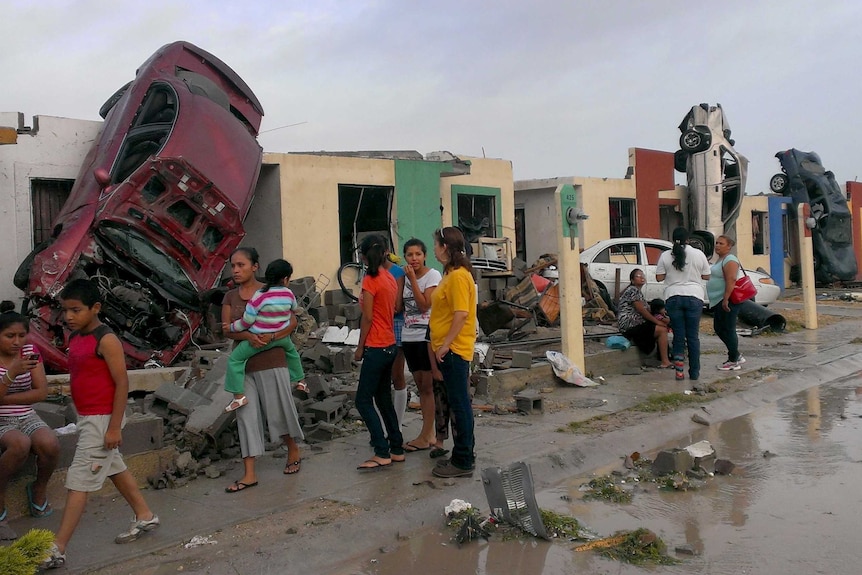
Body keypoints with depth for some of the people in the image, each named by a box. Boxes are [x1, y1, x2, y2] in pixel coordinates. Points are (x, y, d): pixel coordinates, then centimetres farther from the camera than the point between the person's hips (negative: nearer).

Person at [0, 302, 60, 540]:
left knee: (50, 444, -28)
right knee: (20, 444, -36)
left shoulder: (30, 351, 3)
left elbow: (41, 392, -2)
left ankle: (39, 490, 4)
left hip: (27, 417, 4)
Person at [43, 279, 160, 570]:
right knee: (115, 468, 19)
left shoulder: (106, 340, -18)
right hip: (87, 417, 9)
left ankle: (57, 549, 0)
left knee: (78, 480, -6)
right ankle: (145, 516, 35)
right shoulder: (75, 337, 7)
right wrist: (81, 415, 19)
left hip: (102, 419, -9)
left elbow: (122, 383, -19)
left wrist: (114, 426, -20)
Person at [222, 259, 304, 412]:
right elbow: (294, 307, 18)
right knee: (292, 351, 36)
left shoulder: (260, 296, -19)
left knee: (235, 359, 4)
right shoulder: (289, 294, -5)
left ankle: (239, 396, -2)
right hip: (281, 337, 5)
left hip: (258, 339, -5)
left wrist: (232, 328, 0)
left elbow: (247, 320, -16)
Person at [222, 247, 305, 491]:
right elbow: (227, 330, -2)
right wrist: (248, 336, -22)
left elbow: (292, 321, -6)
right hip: (244, 363, 3)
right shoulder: (230, 297, 8)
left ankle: (294, 452, 32)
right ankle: (249, 474, 3)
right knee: (246, 415, 0)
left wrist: (272, 336, -23)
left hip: (272, 361, -3)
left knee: (279, 411, 5)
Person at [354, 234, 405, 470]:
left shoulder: (371, 280, -14)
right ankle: (396, 448, 20)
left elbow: (367, 317, -14)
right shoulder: (391, 279, 8)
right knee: (383, 398, 16)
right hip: (389, 345, 8)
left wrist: (360, 347, -6)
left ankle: (382, 454, -4)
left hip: (375, 347, -8)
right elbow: (392, 311, 9)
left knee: (363, 400, -2)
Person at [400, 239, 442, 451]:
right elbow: (399, 307, 9)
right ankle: (430, 434, 18)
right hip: (409, 337, 7)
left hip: (427, 336, -7)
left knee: (428, 387, -2)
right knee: (421, 386, 10)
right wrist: (405, 279, -1)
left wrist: (412, 279, -14)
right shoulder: (405, 277, 11)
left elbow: (424, 305, -15)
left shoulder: (432, 275, -7)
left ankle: (425, 437, 3)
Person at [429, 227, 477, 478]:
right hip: (449, 349, 10)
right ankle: (464, 454, 25)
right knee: (458, 403, 15)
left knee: (459, 404, -4)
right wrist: (442, 345, 18)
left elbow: (461, 314, -23)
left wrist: (445, 344, -21)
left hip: (453, 349, -10)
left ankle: (463, 462, 4)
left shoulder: (458, 276, -16)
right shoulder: (451, 274, 15)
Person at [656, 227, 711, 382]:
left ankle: (678, 362, -12)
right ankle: (694, 373, 9)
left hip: (673, 298, 0)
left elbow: (659, 277, 2)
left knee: (678, 335, 7)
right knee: (693, 336, 5)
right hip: (694, 297, 0)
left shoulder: (665, 256, 0)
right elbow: (706, 276, 7)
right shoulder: (698, 254, 1)